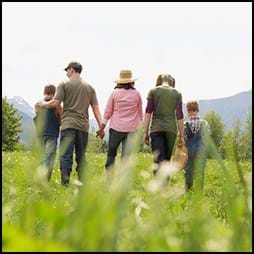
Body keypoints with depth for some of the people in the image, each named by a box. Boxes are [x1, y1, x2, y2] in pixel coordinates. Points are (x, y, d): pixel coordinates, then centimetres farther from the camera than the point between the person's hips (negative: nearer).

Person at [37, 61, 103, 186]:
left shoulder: (64, 84, 2)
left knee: (66, 155, -6)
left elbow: (55, 103, -6)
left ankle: (65, 184, -16)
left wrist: (43, 104, 13)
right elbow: (96, 108, 9)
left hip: (68, 124, -4)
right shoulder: (89, 87, 14)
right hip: (83, 126, 4)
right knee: (81, 156, 9)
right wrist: (101, 126, 6)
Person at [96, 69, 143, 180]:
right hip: (131, 129, 1)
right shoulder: (136, 94, 5)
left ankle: (109, 179, 0)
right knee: (126, 156, 2)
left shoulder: (115, 93, 0)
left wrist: (102, 128, 8)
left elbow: (107, 112, 2)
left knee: (111, 154, 8)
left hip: (116, 128, -1)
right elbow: (140, 113, 11)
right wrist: (140, 128, 21)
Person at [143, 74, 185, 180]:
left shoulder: (153, 91, 5)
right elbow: (179, 116, 7)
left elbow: (148, 113, 1)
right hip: (171, 129, 2)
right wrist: (181, 135, 11)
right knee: (166, 161, 13)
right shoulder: (177, 93, 9)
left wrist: (145, 132, 3)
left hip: (156, 129, -2)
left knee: (158, 160, -10)